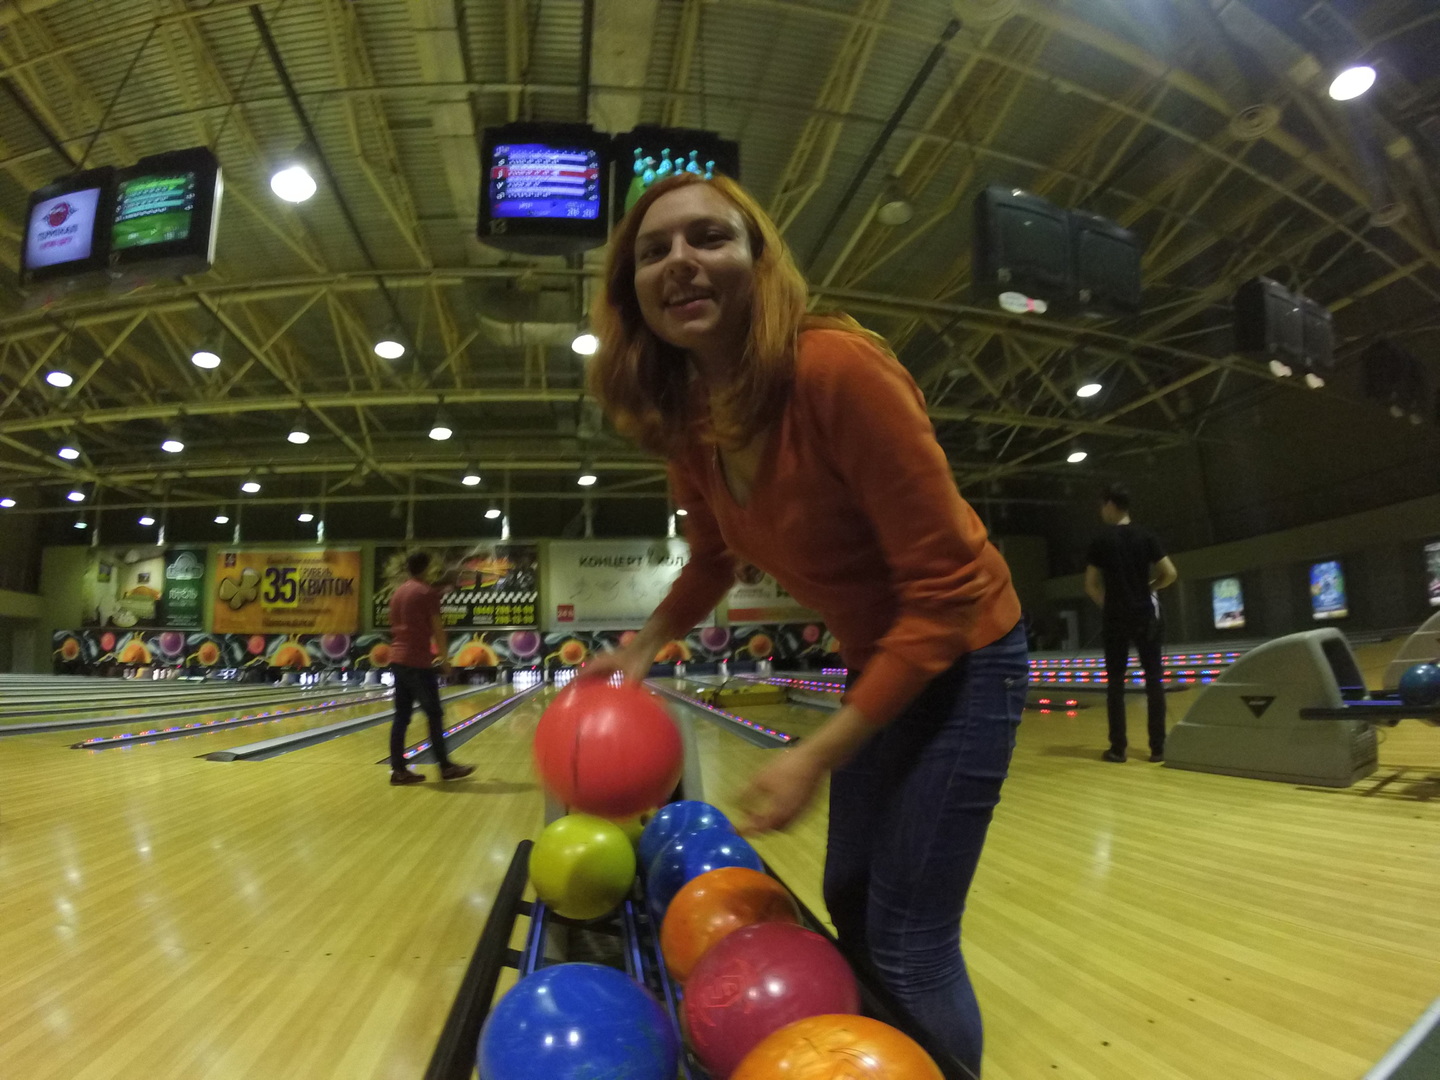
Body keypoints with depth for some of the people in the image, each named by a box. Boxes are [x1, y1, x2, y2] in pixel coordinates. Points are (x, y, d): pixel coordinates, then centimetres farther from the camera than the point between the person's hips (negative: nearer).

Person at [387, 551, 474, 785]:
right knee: (434, 715, 1)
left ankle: (398, 769, 7)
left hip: (398, 659, 8)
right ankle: (445, 766, 8)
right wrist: (444, 658, -2)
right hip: (418, 662, -8)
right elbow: (437, 628, -10)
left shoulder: (398, 593, 15)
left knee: (401, 716, 7)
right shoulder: (428, 592, -8)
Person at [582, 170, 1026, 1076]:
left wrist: (815, 758, -26)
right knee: (848, 900, 20)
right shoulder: (683, 422, -7)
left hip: (961, 658, -7)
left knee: (910, 941, 0)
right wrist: (641, 650, -2)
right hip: (876, 660, 7)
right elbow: (714, 561, 12)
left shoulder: (838, 367, -30)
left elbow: (943, 593, -27)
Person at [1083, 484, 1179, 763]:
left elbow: (1091, 585, -4)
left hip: (1115, 618, -1)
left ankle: (1118, 748, 6)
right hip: (1144, 615, 1)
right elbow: (1170, 574, -4)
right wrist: (1148, 588, 14)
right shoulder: (1147, 537, 1)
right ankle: (1158, 747, 5)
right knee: (1153, 678, 5)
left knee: (1115, 681, 4)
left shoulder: (1101, 540, -4)